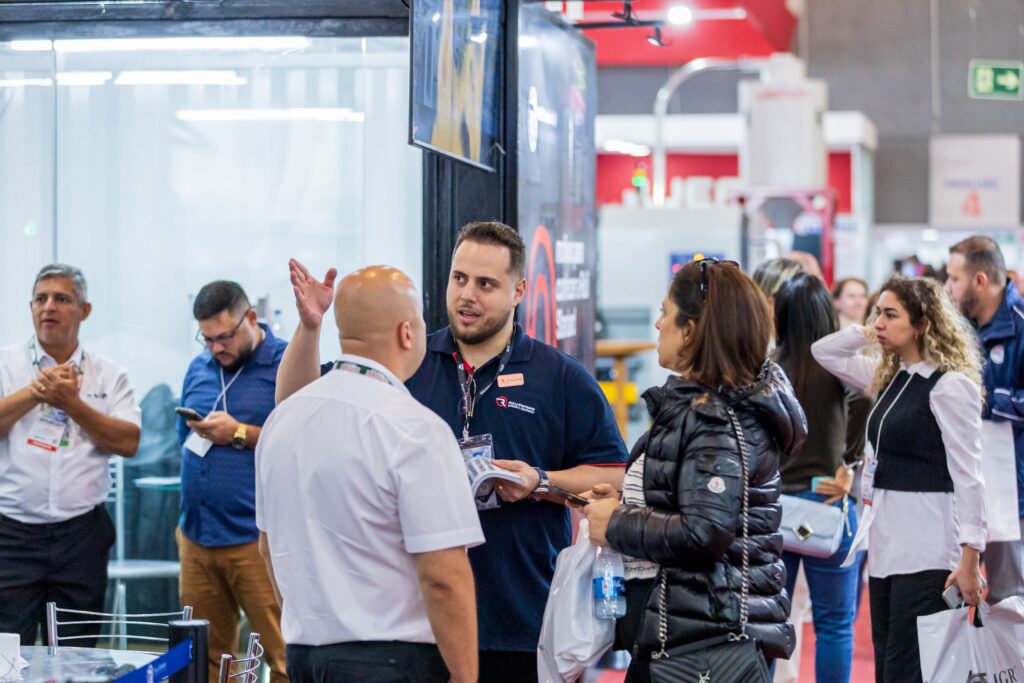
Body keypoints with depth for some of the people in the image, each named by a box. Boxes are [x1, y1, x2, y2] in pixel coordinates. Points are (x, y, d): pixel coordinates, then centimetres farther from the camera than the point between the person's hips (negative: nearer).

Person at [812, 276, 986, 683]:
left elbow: (968, 476, -15)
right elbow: (824, 352, 22)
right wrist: (870, 334, 7)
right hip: (885, 540, 9)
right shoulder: (890, 377, 12)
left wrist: (969, 558, -20)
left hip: (926, 547, -9)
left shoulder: (951, 385, -13)